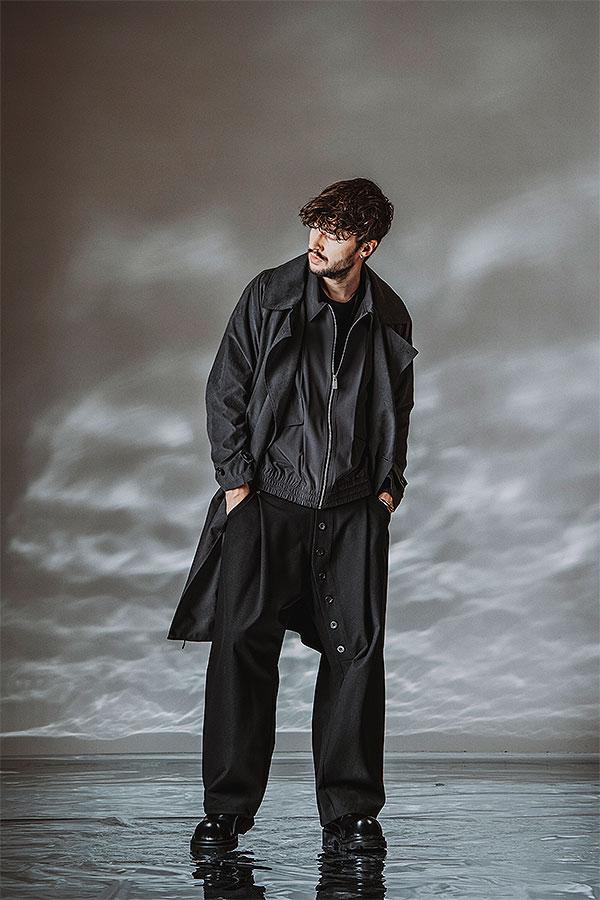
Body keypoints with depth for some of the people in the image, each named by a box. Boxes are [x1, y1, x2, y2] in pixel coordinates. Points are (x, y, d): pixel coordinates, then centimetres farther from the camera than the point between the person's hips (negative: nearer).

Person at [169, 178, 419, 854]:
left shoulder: (389, 317, 6)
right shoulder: (268, 296, -2)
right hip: (269, 499, -2)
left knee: (356, 651, 0)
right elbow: (224, 391, 2)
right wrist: (235, 479, -4)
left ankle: (349, 812, 11)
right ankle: (227, 810, 5)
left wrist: (389, 485, 7)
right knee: (242, 644, -5)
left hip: (354, 508, 2)